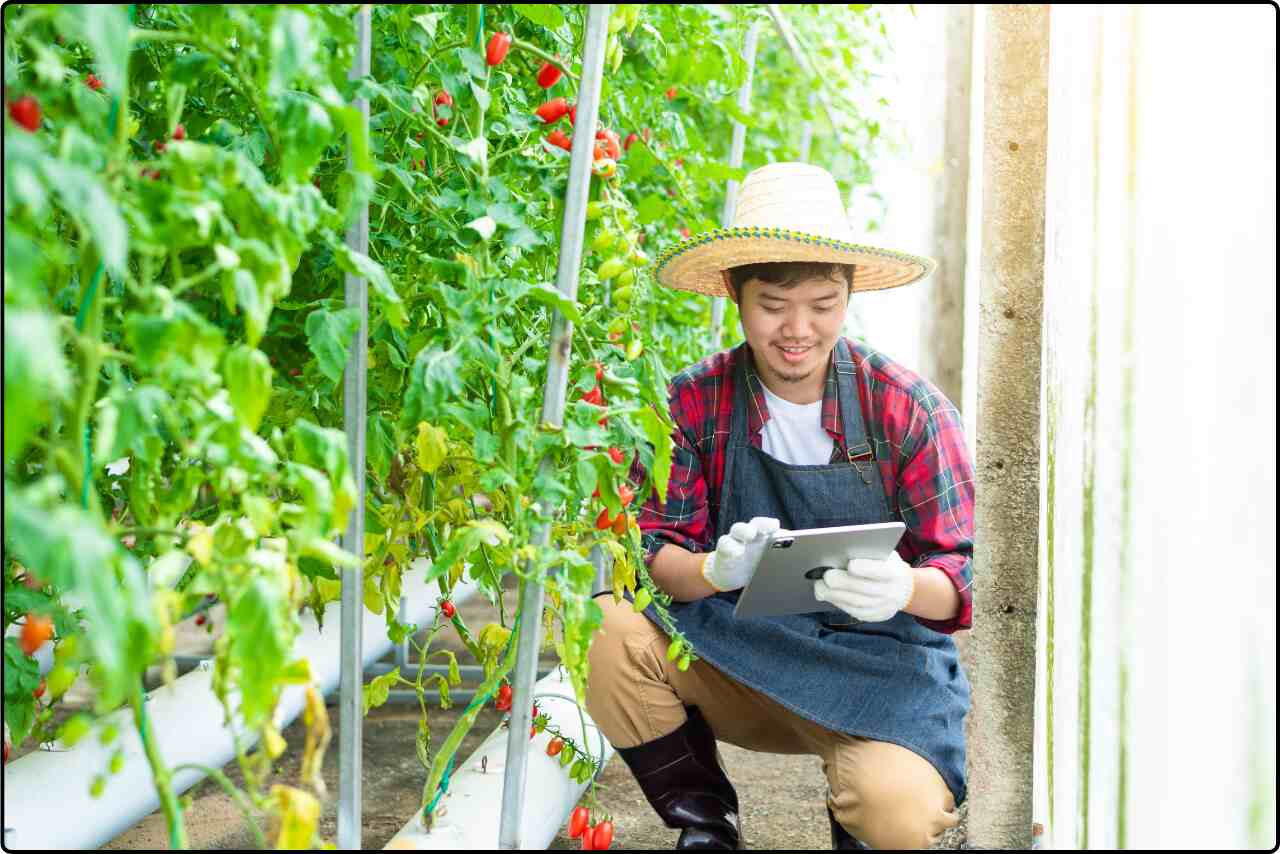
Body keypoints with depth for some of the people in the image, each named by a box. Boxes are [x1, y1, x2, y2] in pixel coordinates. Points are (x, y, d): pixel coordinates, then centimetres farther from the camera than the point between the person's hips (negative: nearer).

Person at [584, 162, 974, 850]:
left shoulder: (911, 410, -7)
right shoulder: (695, 402, -3)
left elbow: (963, 574, -6)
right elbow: (653, 552, -6)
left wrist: (906, 588, -31)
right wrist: (716, 570, -30)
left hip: (876, 665, -2)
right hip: (734, 649, 2)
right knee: (607, 631, -25)